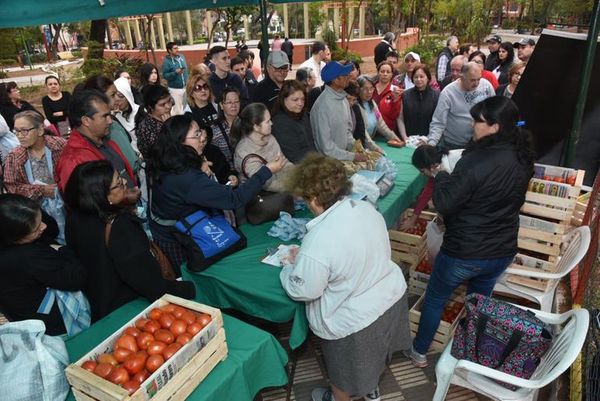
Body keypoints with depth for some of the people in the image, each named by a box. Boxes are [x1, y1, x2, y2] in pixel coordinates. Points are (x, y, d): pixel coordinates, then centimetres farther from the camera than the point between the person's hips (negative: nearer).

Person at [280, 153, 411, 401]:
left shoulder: (318, 242, -33)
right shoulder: (367, 208, -9)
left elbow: (301, 291, -19)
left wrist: (292, 266, 0)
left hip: (355, 321, -7)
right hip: (392, 295, 8)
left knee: (345, 373, 24)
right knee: (373, 352, 35)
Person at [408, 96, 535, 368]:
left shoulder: (477, 161, -28)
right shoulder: (522, 158, -4)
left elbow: (443, 203, -22)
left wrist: (440, 175, -5)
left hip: (464, 253, -6)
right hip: (503, 251, 6)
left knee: (434, 299, 18)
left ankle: (419, 352, 36)